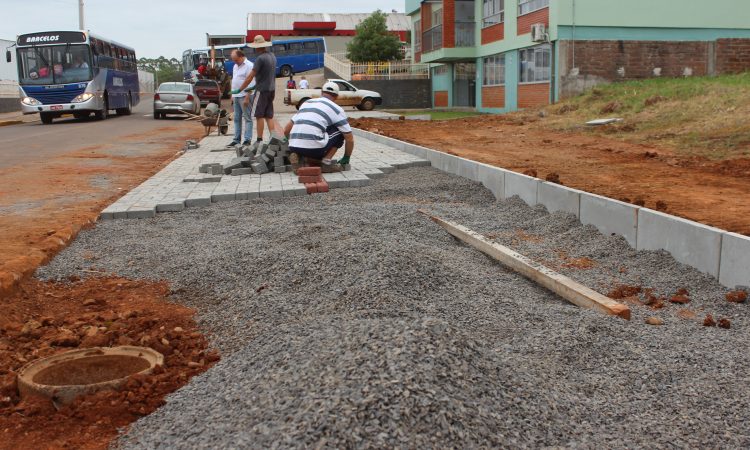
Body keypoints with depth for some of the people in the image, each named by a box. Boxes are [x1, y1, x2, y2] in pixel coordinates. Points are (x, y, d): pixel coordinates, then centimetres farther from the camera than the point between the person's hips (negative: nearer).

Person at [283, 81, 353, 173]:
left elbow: (286, 130, 26)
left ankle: (297, 156, 9)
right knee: (340, 132, 15)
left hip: (294, 148, 5)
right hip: (314, 148, -5)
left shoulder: (306, 103, 25)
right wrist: (346, 158, 27)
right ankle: (326, 162, 6)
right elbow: (349, 139, 11)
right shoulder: (336, 109, 11)